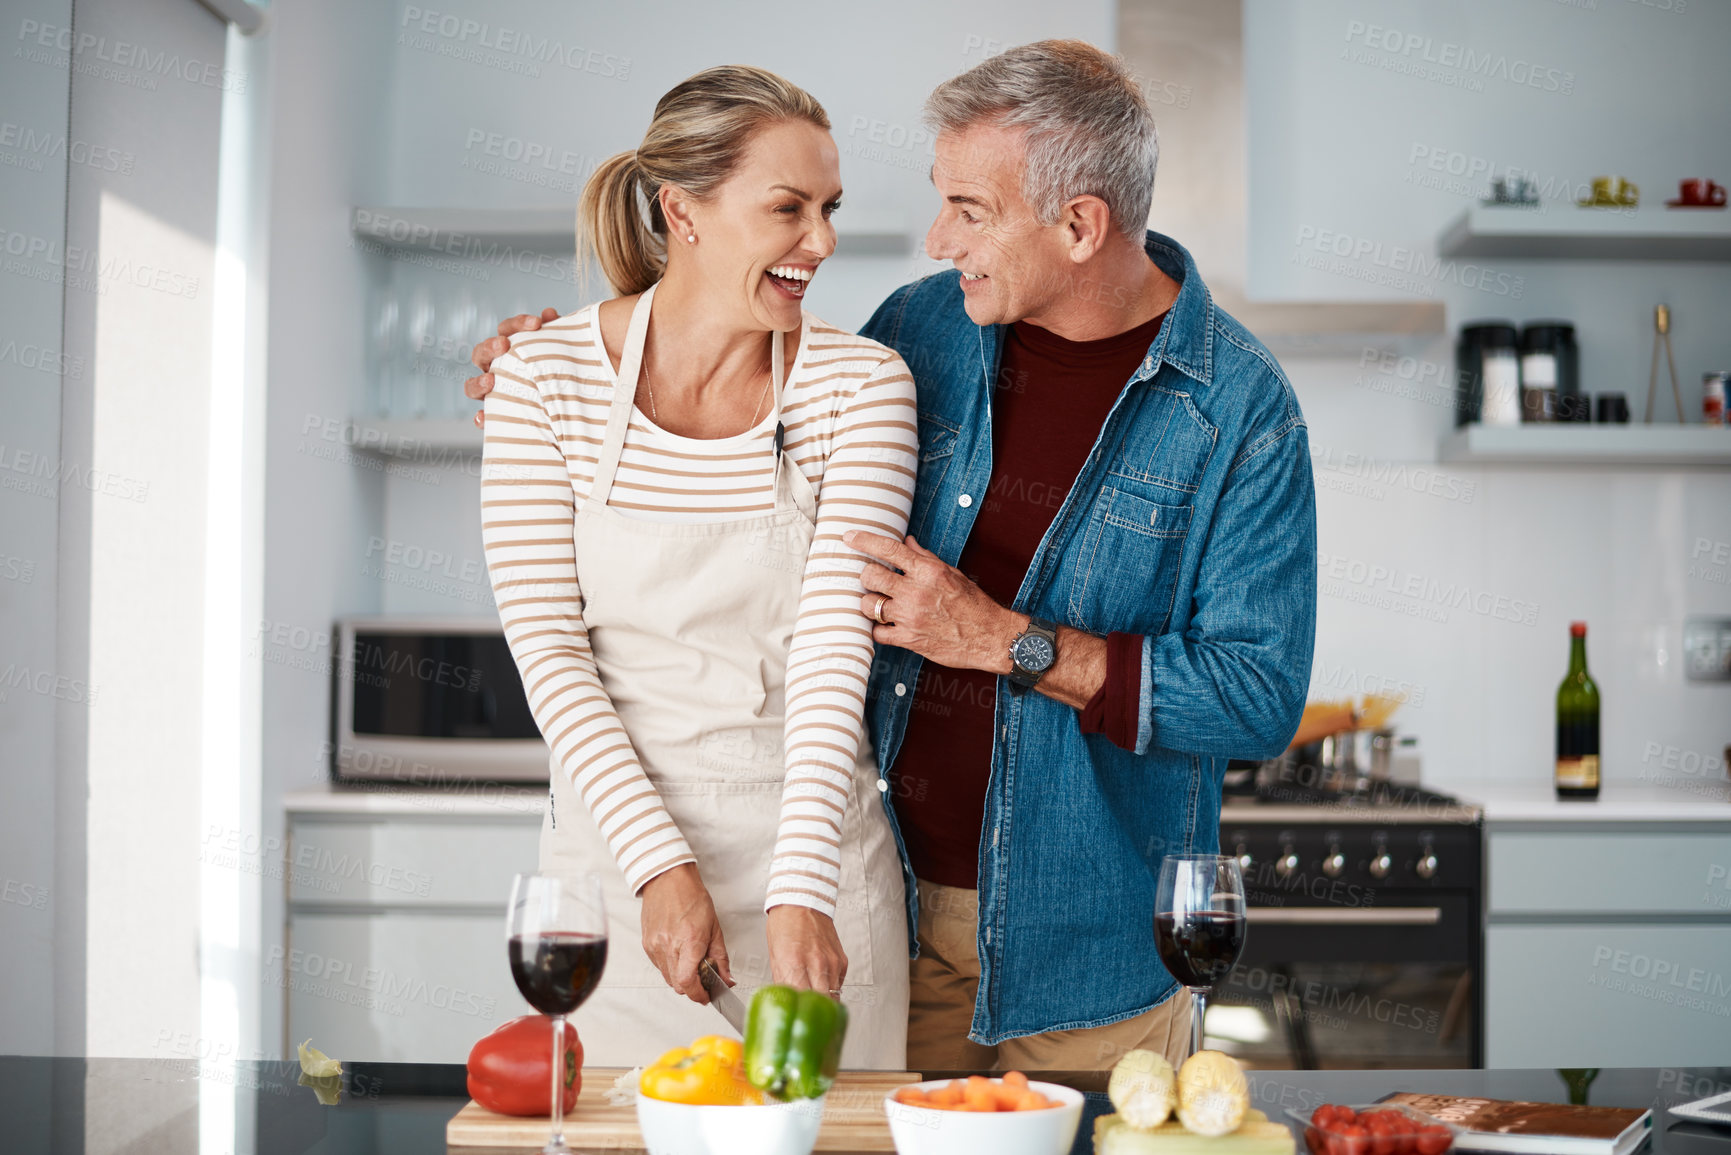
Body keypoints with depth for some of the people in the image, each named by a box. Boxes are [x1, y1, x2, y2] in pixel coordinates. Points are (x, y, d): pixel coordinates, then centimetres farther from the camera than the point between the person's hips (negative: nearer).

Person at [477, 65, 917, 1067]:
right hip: (615, 846, 0)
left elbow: (834, 648, -14)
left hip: (811, 855, 0)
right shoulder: (546, 376, -6)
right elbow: (548, 648, -8)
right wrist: (660, 864, -17)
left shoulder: (861, 384, -6)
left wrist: (800, 893, -24)